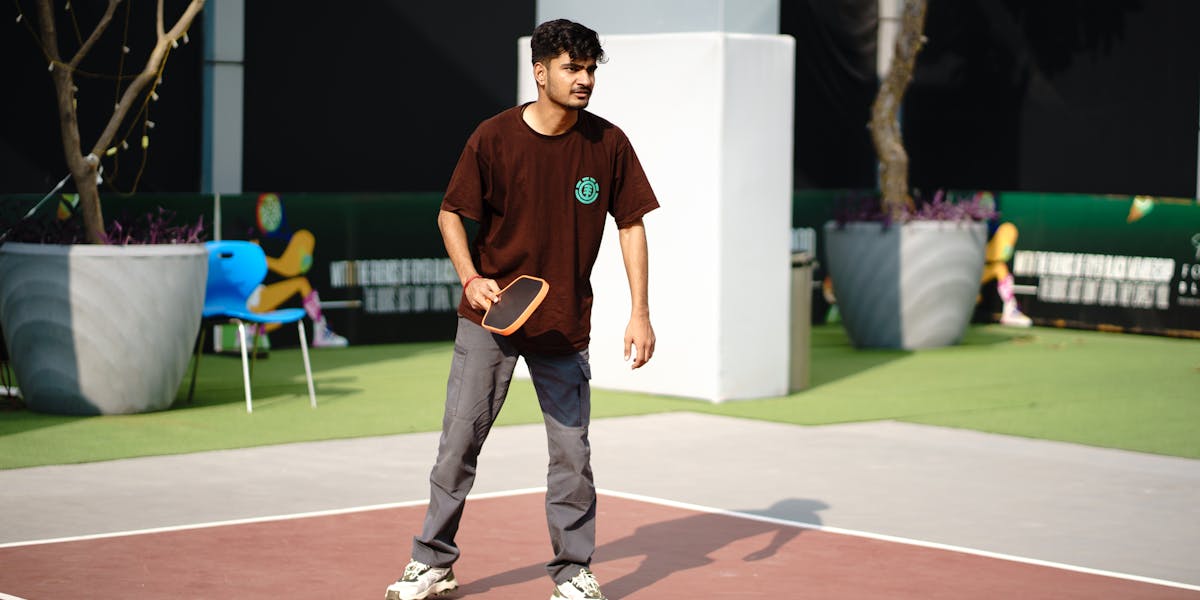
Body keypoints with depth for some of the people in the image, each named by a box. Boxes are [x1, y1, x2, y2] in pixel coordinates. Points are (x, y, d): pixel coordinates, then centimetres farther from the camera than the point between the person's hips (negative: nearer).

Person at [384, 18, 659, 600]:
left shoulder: (608, 143, -5)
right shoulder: (493, 138, -8)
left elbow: (631, 224, 1)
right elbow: (451, 213, 2)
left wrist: (639, 312, -5)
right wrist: (471, 278, -14)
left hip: (564, 324, 1)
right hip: (490, 313, -1)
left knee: (572, 452, 1)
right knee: (460, 439, 3)